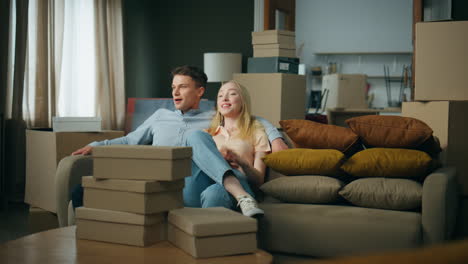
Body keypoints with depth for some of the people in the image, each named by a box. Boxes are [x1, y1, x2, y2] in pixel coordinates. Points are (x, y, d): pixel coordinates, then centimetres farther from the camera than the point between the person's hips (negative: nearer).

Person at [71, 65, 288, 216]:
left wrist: (275, 138, 6)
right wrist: (96, 146, 22)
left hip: (191, 187, -3)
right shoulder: (161, 116, 32)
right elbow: (131, 141, 34)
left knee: (196, 136, -33)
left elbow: (257, 122, 25)